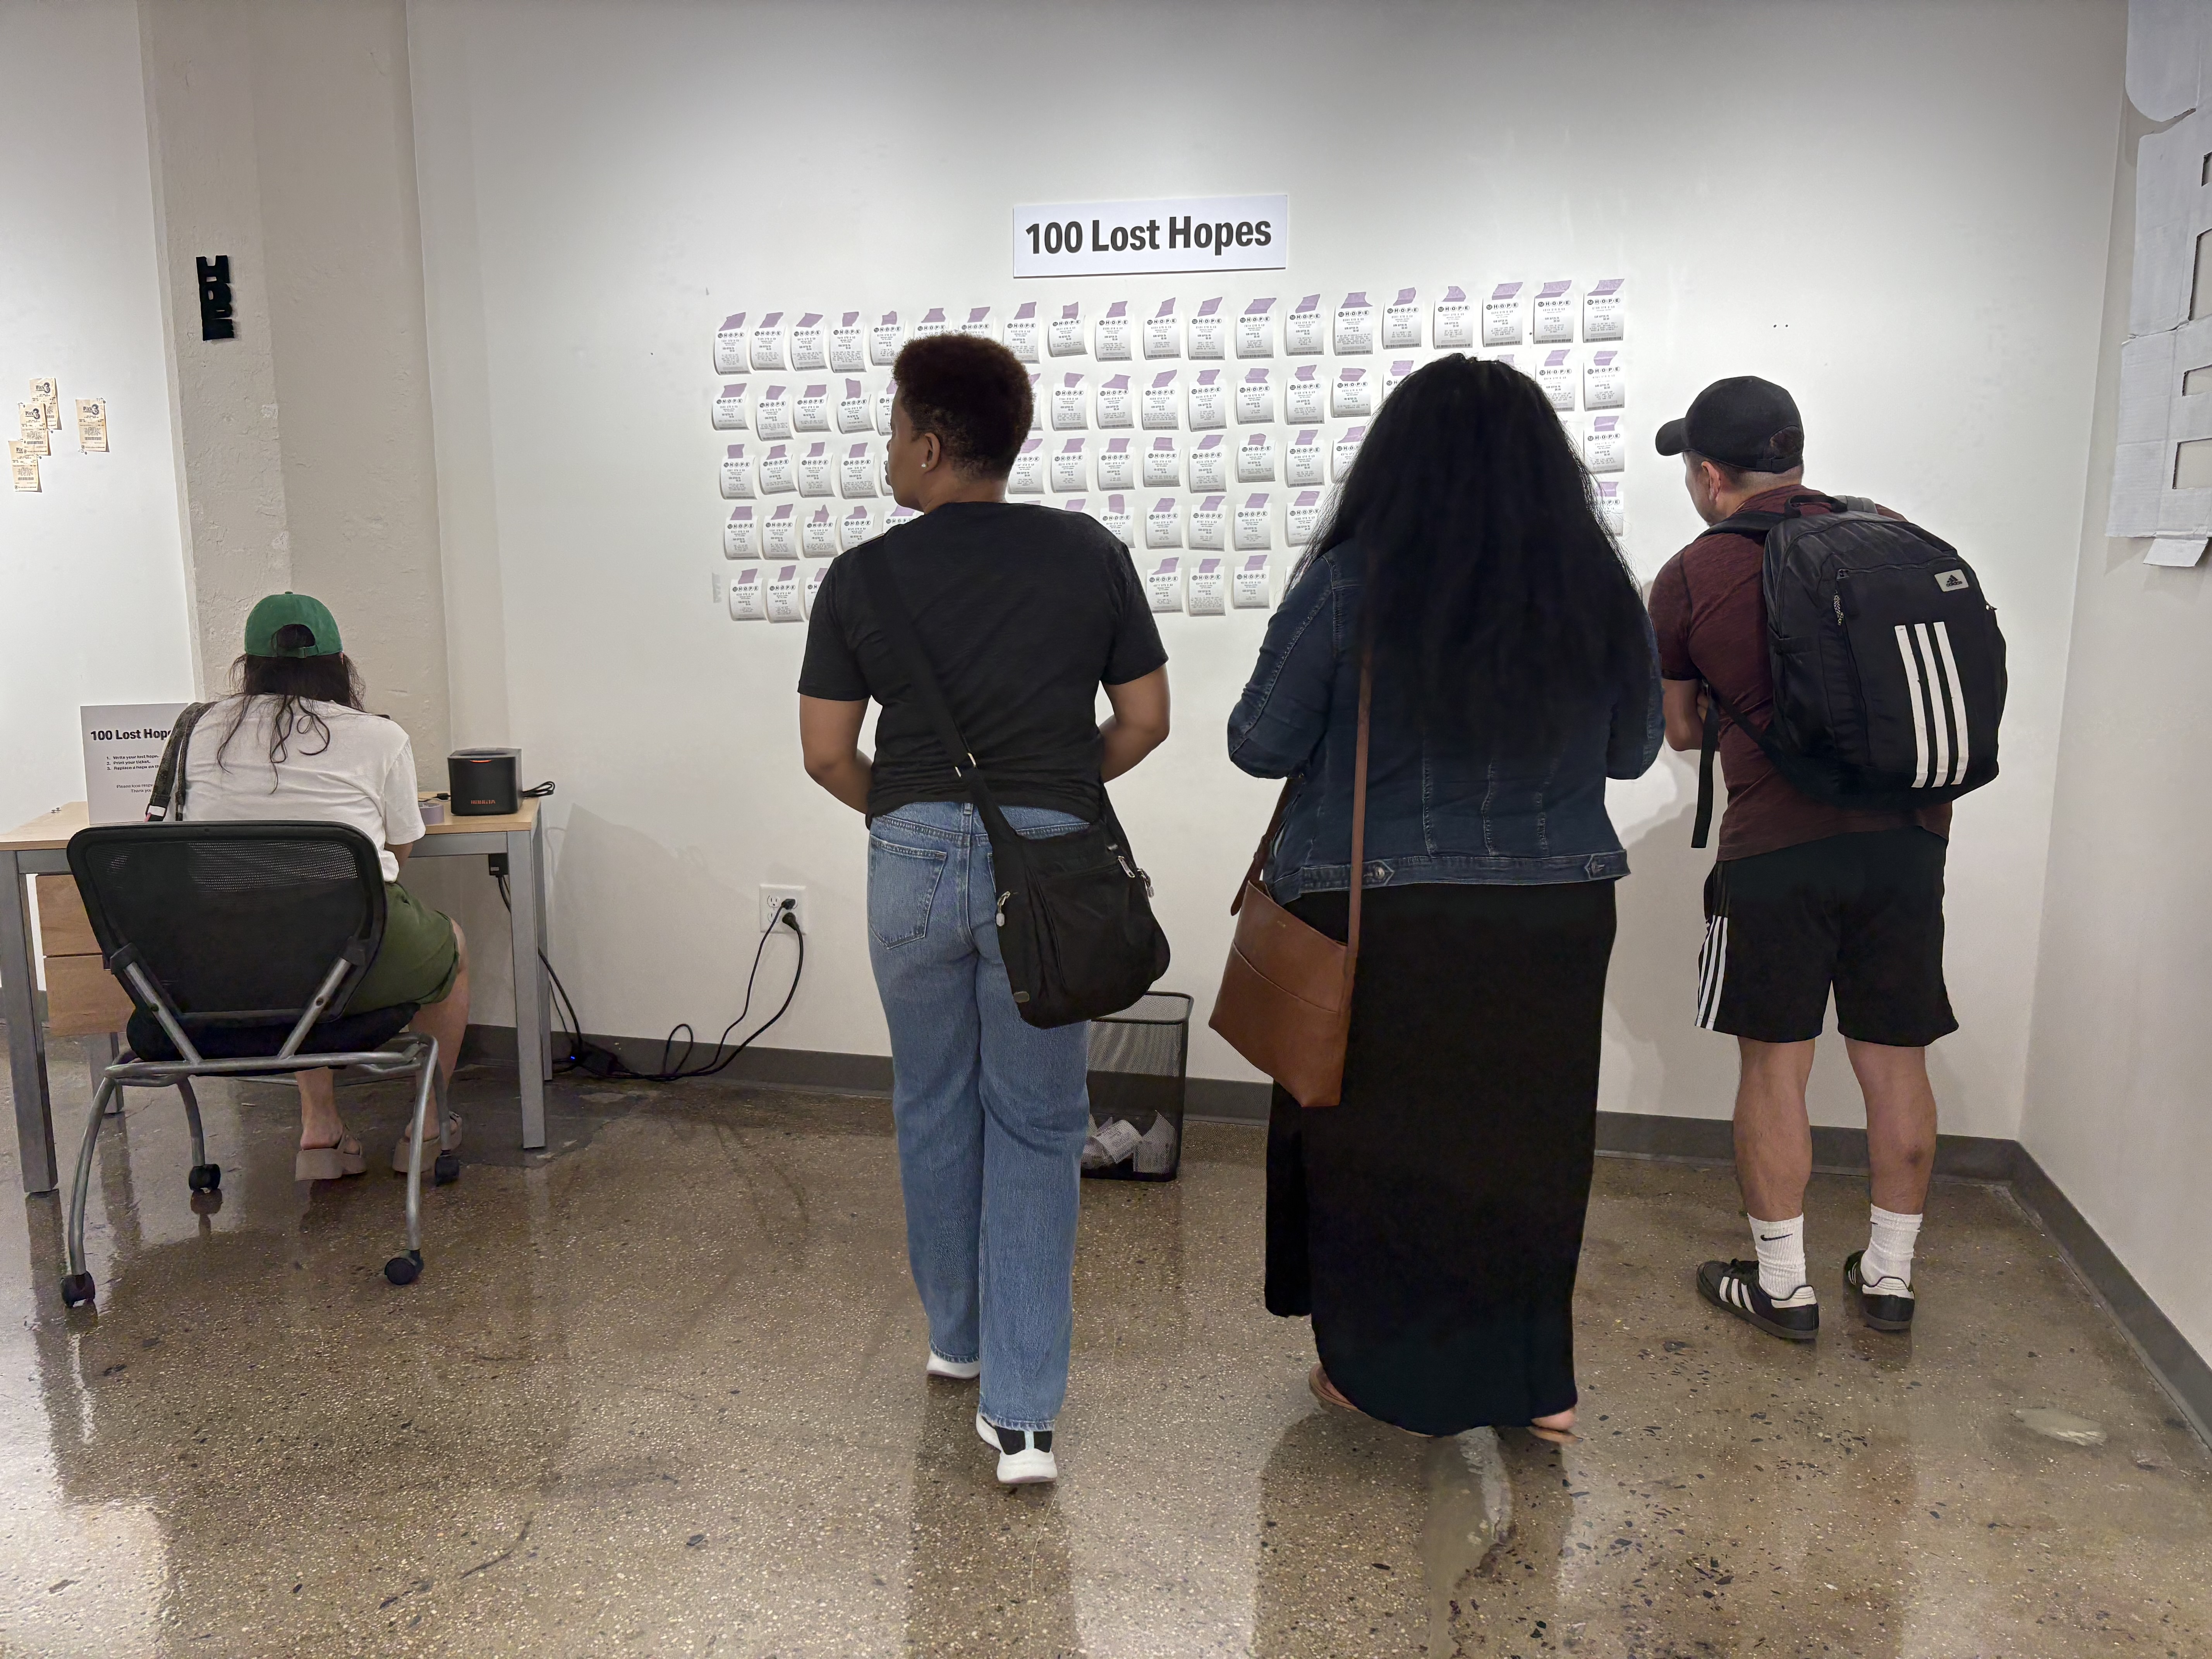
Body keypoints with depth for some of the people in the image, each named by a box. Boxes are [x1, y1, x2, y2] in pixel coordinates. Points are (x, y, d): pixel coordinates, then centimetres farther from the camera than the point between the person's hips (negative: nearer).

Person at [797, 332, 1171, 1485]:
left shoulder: (862, 577, -2)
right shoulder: (1090, 555, 0)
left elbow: (827, 754, 1)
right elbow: (1144, 721, 4)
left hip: (914, 857, 1)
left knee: (933, 1107, 20)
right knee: (1037, 1129, 8)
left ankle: (957, 1333, 38)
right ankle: (1020, 1409, 5)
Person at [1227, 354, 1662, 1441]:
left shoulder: (1350, 587, -13)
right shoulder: (1601, 594, -2)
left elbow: (1260, 746, -6)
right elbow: (1632, 752, 11)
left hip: (1382, 926, -3)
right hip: (1555, 922, 3)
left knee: (1375, 1145, 15)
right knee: (1529, 1141, 19)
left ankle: (1375, 1371, 31)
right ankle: (1537, 1381, 31)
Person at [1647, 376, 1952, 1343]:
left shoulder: (1688, 580, -2)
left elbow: (1681, 731, 10)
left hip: (1777, 846, -4)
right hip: (1909, 834, 4)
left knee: (1774, 1065, 8)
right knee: (1895, 1060, 13)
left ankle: (1783, 1285, 18)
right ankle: (1889, 1276, 27)